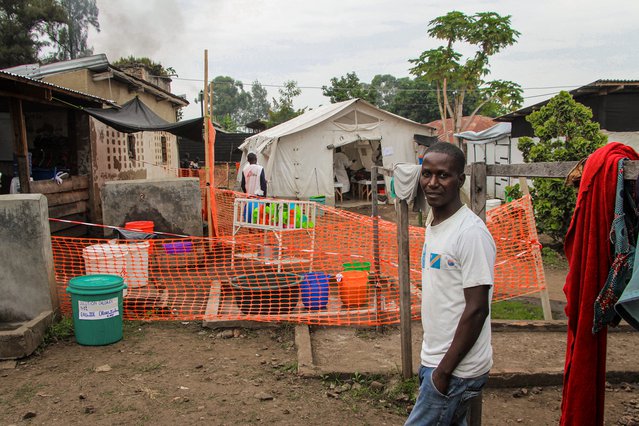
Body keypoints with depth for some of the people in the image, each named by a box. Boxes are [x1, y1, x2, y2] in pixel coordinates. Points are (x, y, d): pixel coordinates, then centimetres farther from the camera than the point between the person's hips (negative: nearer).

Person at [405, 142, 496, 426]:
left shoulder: (471, 232, -19)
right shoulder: (434, 226, 8)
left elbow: (477, 309, -20)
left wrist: (444, 371, -17)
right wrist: (431, 364, 17)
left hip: (457, 369, -8)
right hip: (433, 360, 8)